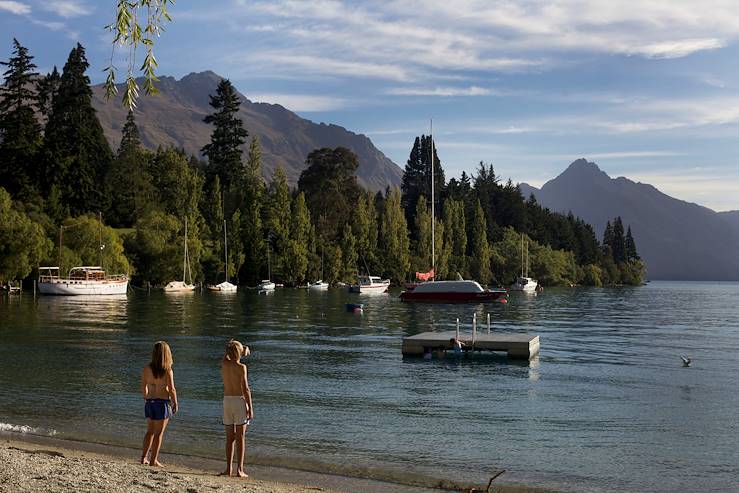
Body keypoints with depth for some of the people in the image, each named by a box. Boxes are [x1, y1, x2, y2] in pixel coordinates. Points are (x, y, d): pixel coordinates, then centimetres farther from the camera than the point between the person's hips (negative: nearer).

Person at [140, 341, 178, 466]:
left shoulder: (147, 368, -1)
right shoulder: (167, 371, -13)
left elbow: (143, 387, 7)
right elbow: (171, 390, -12)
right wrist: (175, 404, 1)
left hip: (150, 402, 4)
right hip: (163, 402, -4)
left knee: (150, 431, 18)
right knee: (158, 433, 5)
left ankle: (144, 457, 18)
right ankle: (153, 460, 9)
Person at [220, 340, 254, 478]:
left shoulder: (224, 364, 2)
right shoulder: (241, 367, -11)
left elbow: (226, 355, 28)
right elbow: (246, 389, -14)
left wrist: (243, 351, 23)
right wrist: (250, 408, -10)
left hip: (227, 401, 5)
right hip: (239, 401, -5)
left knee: (230, 438, 11)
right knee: (240, 438, -2)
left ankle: (228, 468, 11)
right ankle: (240, 470, -5)